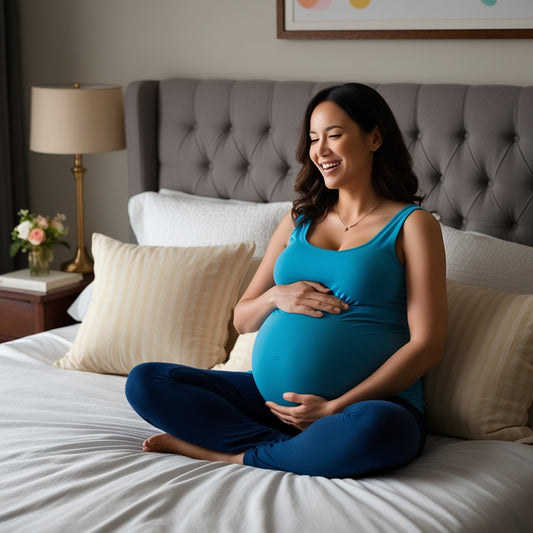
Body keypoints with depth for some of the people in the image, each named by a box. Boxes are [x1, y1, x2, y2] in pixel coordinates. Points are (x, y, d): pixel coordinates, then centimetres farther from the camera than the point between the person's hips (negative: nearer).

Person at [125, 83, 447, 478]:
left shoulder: (412, 224, 1)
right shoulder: (300, 220, 18)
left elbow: (427, 345, -9)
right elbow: (242, 319, 20)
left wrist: (336, 408, -16)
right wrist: (276, 297, -5)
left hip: (369, 403, -5)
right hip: (269, 399, 5)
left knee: (379, 430, -41)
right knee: (145, 381, -9)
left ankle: (232, 455, -17)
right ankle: (308, 451, -17)